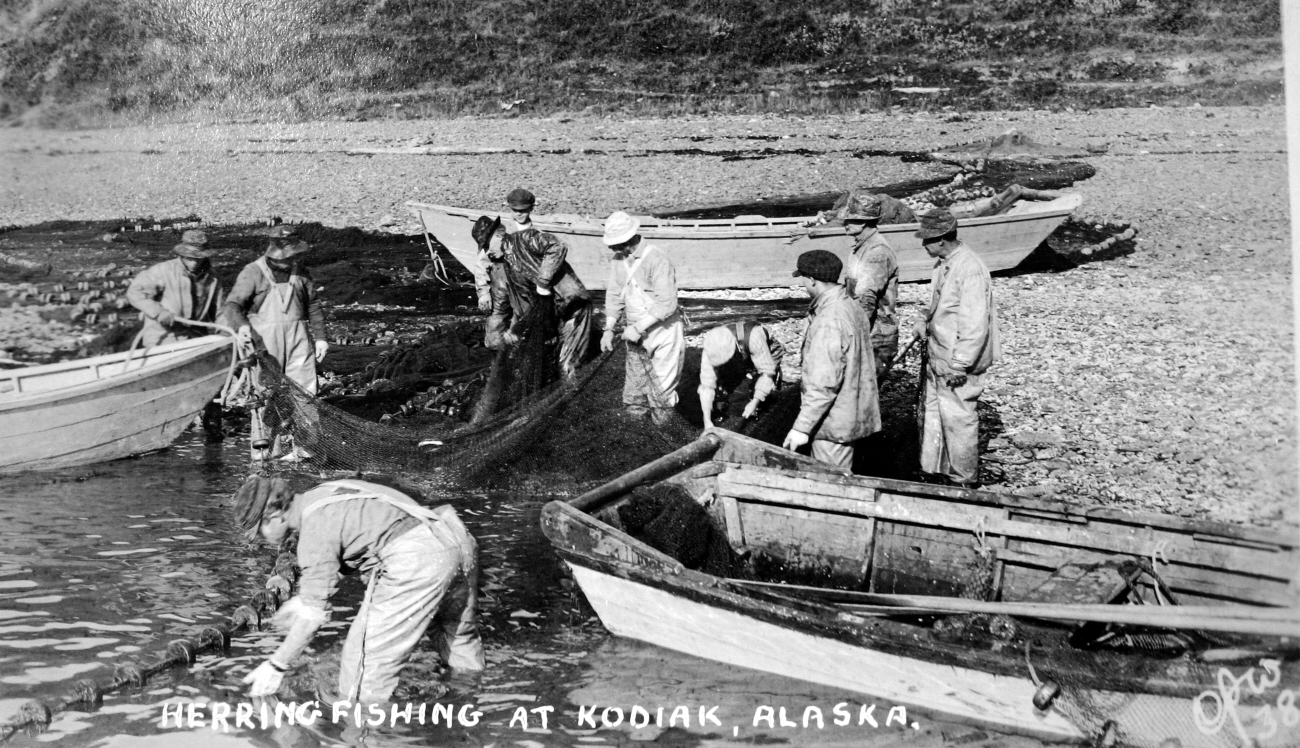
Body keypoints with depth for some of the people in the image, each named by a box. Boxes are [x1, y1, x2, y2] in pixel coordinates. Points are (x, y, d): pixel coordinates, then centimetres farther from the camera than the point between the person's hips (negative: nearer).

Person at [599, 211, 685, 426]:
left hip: (664, 332, -7)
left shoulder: (657, 260, -23)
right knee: (633, 394, 14)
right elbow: (614, 295, 7)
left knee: (661, 391, 1)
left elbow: (666, 303, -27)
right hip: (637, 334, 7)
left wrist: (637, 328, -25)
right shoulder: (618, 260, 0)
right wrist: (609, 329, -4)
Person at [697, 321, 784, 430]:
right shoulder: (712, 349, -33)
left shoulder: (753, 338, -45)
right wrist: (707, 421, -34)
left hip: (768, 356, -3)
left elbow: (767, 372, -36)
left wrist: (755, 402, -43)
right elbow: (707, 385, -30)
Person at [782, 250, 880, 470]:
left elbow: (823, 384, -27)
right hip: (851, 414, 10)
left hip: (833, 422, -10)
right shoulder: (851, 306, 7)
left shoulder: (829, 322, -24)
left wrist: (802, 427, -24)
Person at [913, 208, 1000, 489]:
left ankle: (964, 481, 17)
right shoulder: (945, 264, 7)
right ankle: (934, 471, 31)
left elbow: (975, 325, -25)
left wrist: (959, 365, -24)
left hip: (958, 363, -9)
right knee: (932, 415, 17)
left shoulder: (970, 270, -24)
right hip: (937, 358, 10)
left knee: (958, 419, 3)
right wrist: (926, 322, 6)